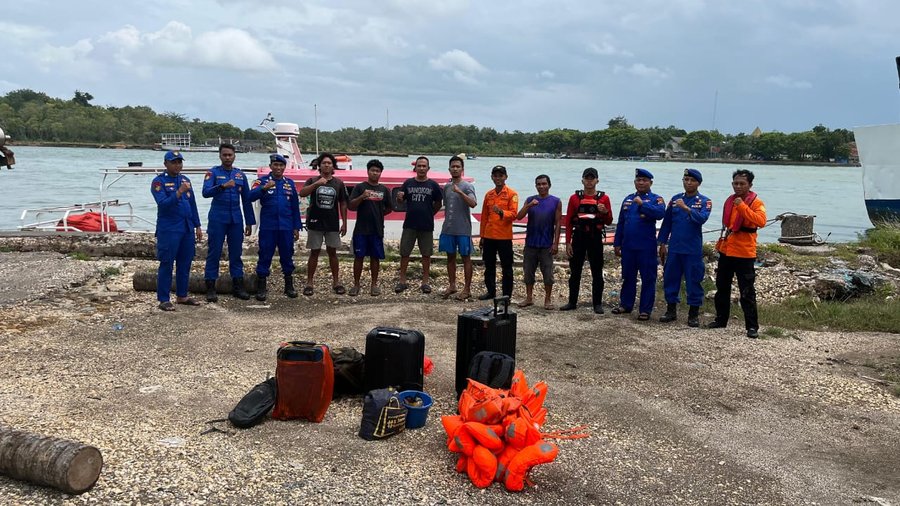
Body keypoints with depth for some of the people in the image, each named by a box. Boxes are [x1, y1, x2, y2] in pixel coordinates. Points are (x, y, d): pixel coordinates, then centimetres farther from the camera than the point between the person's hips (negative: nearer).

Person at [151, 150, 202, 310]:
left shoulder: (185, 180, 13)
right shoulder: (159, 182, -6)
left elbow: (193, 204, 16)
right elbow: (162, 204, -18)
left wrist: (197, 226, 13)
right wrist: (179, 192, -29)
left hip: (187, 228, 6)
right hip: (168, 230, -6)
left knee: (185, 263, 11)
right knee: (166, 264, -3)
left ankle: (182, 296, 22)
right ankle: (163, 300, 3)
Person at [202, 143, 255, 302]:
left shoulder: (240, 174, 10)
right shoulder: (213, 172, 0)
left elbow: (246, 199, 13)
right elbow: (206, 192, -15)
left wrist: (249, 222, 11)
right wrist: (222, 186, -32)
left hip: (236, 220, 3)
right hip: (217, 219, -3)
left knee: (236, 253, 7)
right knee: (214, 253, 0)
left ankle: (237, 286, 13)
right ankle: (210, 288, 5)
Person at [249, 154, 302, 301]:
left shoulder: (290, 183, 10)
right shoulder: (262, 181, 0)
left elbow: (295, 207, 12)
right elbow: (251, 196, -17)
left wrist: (297, 227, 9)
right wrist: (264, 188, -34)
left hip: (286, 228, 3)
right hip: (267, 227, -3)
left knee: (287, 256, 9)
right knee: (265, 257, 1)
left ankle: (289, 286, 21)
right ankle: (261, 288, 9)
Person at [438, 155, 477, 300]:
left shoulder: (467, 186, -7)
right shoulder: (446, 187, 11)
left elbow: (473, 203, -23)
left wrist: (460, 192, -32)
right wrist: (447, 222, 16)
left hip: (463, 229, -6)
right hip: (448, 229, 6)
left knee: (466, 257, 2)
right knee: (450, 257, 12)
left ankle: (467, 289, 7)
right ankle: (451, 285, 23)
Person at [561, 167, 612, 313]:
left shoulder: (604, 198, 3)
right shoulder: (575, 198, 4)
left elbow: (609, 222, 5)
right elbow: (568, 221, 4)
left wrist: (605, 212, -17)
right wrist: (568, 243, -2)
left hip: (596, 238, -1)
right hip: (578, 238, 1)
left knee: (597, 273, 3)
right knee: (575, 272, 6)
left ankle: (597, 304, 11)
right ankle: (572, 302, 16)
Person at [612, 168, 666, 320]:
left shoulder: (656, 199, -2)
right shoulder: (628, 199, 13)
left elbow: (660, 213, -25)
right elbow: (620, 223, 15)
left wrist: (642, 204, -26)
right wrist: (617, 243, 12)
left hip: (646, 248, -5)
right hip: (628, 247, 5)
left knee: (648, 279, 1)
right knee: (628, 277, 14)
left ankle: (645, 310, 7)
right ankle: (626, 305, 26)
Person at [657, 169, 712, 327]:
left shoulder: (704, 201, -1)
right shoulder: (675, 199, 9)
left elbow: (702, 218, -21)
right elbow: (666, 223, 12)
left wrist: (686, 208, -33)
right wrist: (662, 244, 9)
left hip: (693, 250, -3)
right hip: (674, 248, 4)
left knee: (694, 281, 1)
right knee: (670, 279, 8)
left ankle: (694, 315, 11)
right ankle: (671, 311, 20)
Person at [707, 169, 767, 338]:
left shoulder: (756, 202, -9)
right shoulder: (729, 201, 10)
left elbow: (761, 221, -27)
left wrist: (743, 206, -29)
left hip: (744, 254, -7)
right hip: (725, 252, 7)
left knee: (747, 292, -3)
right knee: (722, 288, 15)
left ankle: (752, 326, 2)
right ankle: (720, 319, 28)